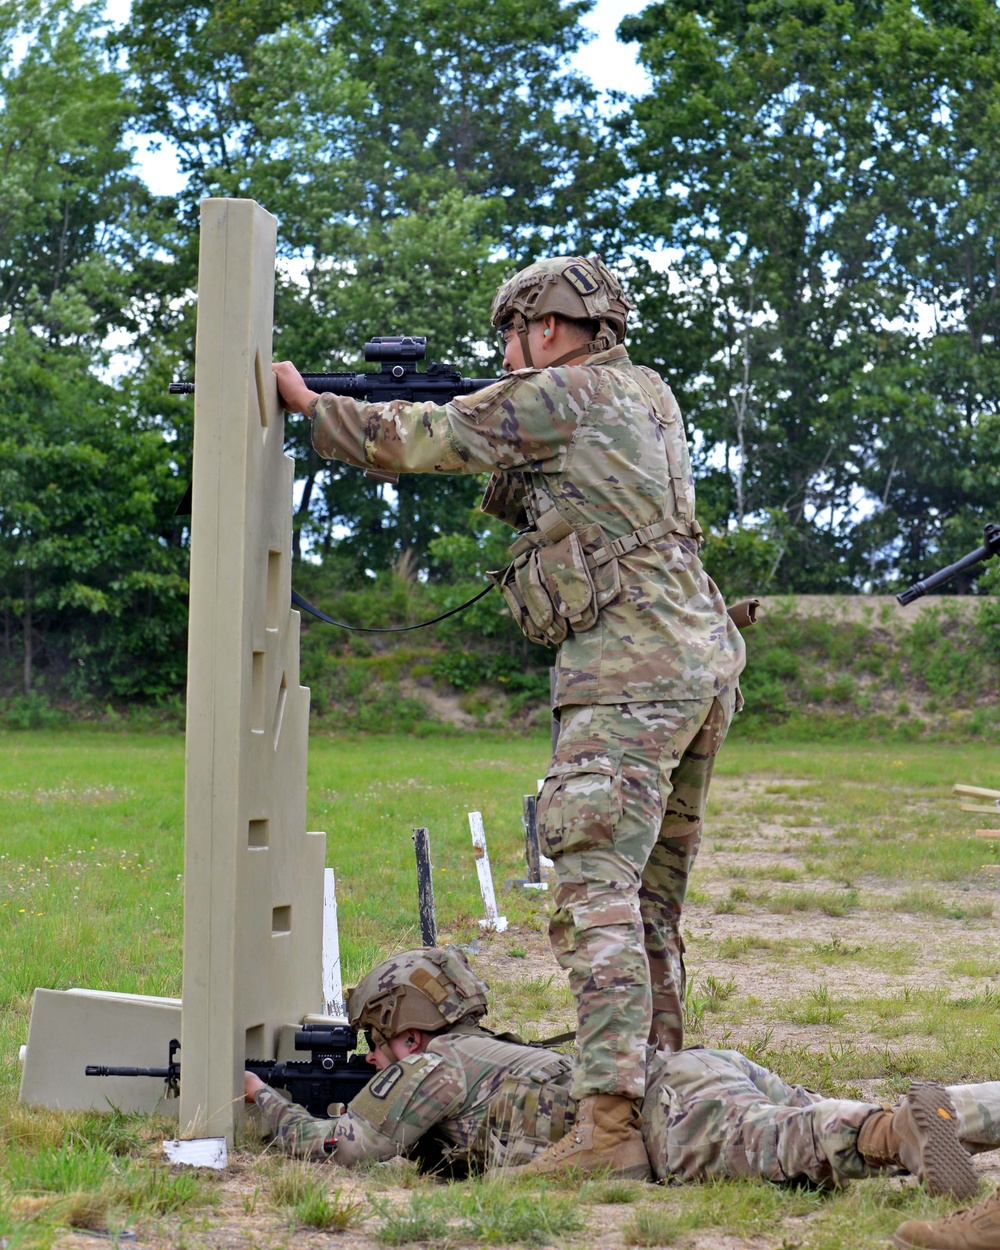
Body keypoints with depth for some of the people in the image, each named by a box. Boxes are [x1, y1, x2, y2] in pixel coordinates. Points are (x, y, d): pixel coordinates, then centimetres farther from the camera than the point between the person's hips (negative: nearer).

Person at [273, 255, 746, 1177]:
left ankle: (610, 1121, -24)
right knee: (650, 901, 15)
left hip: (631, 670, -9)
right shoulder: (649, 395, 21)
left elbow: (409, 440, 2)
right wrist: (502, 474, 18)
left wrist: (306, 400, 16)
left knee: (594, 890, -15)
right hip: (701, 663, 9)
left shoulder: (558, 393, -3)